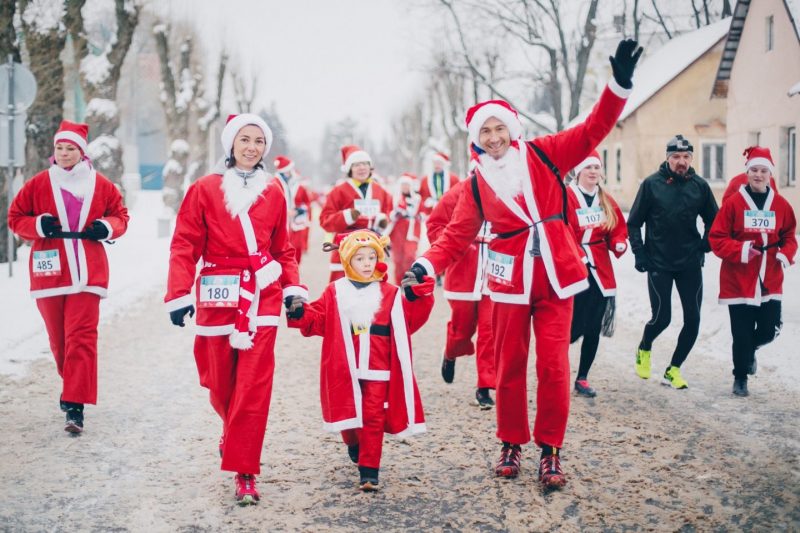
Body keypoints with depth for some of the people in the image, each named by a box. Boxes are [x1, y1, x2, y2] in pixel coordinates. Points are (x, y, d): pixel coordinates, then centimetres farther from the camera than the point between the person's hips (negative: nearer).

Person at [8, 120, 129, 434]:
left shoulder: (100, 185, 4)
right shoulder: (38, 184, 3)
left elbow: (120, 215, 15)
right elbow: (15, 217, 8)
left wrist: (107, 227, -7)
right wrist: (38, 225, -11)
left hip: (87, 272, -1)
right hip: (49, 270, 1)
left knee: (82, 337, -11)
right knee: (58, 338, 10)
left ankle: (75, 406, -13)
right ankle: (74, 386, 34)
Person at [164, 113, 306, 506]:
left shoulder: (273, 194, 8)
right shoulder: (205, 189, 0)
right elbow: (185, 245, -3)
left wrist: (293, 288, 2)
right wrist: (178, 295, -11)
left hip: (262, 298, 1)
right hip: (218, 297, -1)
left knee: (253, 388, -6)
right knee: (220, 385, 10)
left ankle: (245, 473, 1)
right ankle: (234, 431, 43)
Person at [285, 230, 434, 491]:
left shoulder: (390, 294, 7)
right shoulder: (335, 292, 6)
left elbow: (410, 320, 3)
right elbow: (318, 321, 3)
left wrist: (416, 298, -10)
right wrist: (301, 313, -14)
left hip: (377, 371, -1)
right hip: (344, 370, 1)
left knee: (373, 418, -5)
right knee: (348, 414, 12)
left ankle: (369, 471, 0)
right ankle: (354, 444, 44)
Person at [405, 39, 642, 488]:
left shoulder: (542, 155, 2)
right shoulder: (477, 183, 5)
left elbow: (592, 131, -4)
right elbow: (458, 234, 4)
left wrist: (620, 84, -17)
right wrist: (427, 265, -11)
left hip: (554, 276, -1)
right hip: (510, 281, 1)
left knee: (554, 365, -3)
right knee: (510, 366, 5)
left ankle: (551, 449, 9)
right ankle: (512, 443, 21)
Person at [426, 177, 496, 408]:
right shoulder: (458, 194, -7)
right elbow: (435, 227, -4)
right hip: (463, 276, 0)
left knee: (490, 330, -5)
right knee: (462, 328, 12)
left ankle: (485, 387, 5)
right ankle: (450, 355, 47)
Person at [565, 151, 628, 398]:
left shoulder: (607, 201, 12)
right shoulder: (566, 197, -8)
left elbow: (618, 230, 15)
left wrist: (619, 243, -6)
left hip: (600, 273, 6)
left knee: (594, 329, 7)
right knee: (574, 328, -7)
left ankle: (582, 378, 19)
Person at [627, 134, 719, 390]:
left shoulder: (700, 186, 2)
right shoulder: (652, 184, -5)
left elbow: (713, 222, 15)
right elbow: (634, 222, 1)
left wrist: (704, 248, 4)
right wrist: (639, 253, -6)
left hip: (690, 265, 3)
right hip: (658, 264, -3)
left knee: (693, 320, -2)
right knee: (662, 318, -3)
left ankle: (673, 370, 14)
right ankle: (644, 350, 29)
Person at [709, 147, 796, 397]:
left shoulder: (781, 205, 3)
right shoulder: (733, 203, -8)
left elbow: (789, 236, 14)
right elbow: (716, 238, -6)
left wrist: (786, 253, -6)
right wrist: (740, 250, -20)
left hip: (770, 282, 3)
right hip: (738, 281, -3)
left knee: (769, 330, 3)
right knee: (741, 333, 0)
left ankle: (749, 349, 38)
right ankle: (740, 378, 21)